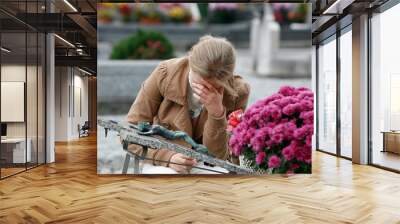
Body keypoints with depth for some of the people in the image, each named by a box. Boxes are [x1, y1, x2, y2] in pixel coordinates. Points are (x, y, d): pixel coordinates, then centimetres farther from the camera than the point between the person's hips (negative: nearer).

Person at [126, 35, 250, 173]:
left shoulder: (237, 93, -16)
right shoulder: (166, 73, -16)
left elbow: (217, 157, -16)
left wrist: (217, 113, -31)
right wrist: (167, 157, -28)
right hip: (162, 167, 1)